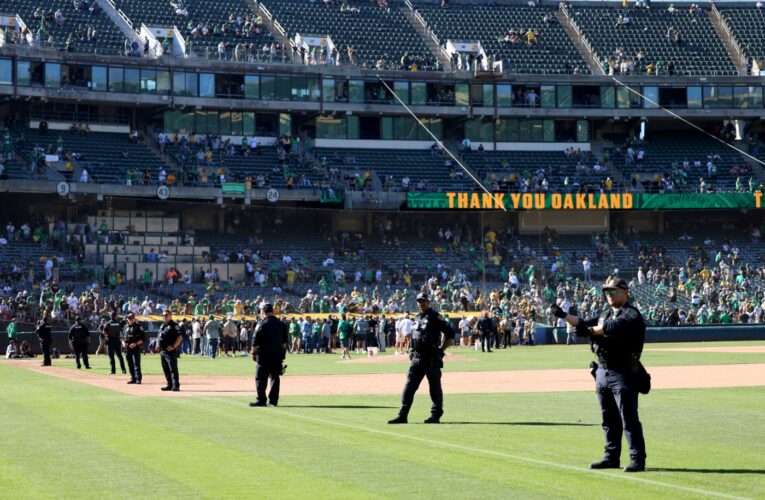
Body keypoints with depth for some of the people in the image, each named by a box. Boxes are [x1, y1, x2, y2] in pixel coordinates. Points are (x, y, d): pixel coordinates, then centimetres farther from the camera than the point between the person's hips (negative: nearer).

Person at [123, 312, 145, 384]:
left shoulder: (138, 326, -3)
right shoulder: (126, 327, 16)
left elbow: (143, 338, -8)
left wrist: (135, 344, -17)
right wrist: (123, 342, 4)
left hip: (136, 348, -6)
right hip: (128, 348, 6)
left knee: (136, 363, -12)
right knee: (130, 364, 9)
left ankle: (138, 378, -12)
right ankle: (133, 378, 16)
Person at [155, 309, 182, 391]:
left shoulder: (174, 326, -7)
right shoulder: (162, 326, 19)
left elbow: (180, 337, -16)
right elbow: (159, 336, 28)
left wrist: (173, 346, -22)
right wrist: (157, 345, 11)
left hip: (171, 351, -9)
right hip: (162, 351, 9)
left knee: (173, 368, -10)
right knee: (166, 369, 12)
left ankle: (176, 385, -10)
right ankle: (169, 385, 19)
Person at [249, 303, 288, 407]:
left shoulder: (262, 325, -11)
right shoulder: (281, 324, 7)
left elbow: (256, 341, -11)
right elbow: (284, 340, 13)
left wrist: (254, 353, -2)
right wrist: (283, 352, 19)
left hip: (264, 355, -5)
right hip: (278, 354, 5)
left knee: (261, 378, 1)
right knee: (275, 377, 10)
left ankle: (261, 400, -3)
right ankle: (273, 400, 8)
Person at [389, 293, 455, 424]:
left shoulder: (435, 317, -7)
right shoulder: (417, 318, 16)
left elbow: (450, 334, -9)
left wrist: (441, 350, -11)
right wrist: (411, 351, 14)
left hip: (432, 359, -7)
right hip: (417, 358, 7)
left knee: (435, 387, 0)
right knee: (409, 386, 2)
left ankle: (436, 415, 8)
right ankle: (403, 415, 2)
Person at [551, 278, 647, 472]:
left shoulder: (631, 315, -7)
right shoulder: (605, 315, 20)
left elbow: (613, 327, -22)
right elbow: (584, 324, 12)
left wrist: (591, 330, -9)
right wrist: (563, 315, -1)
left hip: (622, 374, -8)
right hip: (602, 372, 8)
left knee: (629, 419, -9)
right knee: (609, 419, 14)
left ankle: (638, 460, -8)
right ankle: (611, 458, 21)